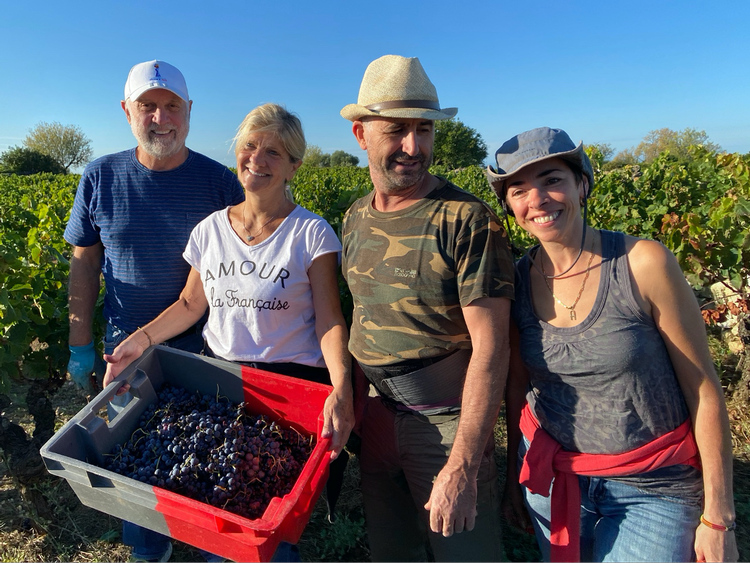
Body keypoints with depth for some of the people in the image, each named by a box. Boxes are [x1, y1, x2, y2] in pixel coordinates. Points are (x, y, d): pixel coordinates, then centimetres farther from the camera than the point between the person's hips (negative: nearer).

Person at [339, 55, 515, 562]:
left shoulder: (467, 220, -17)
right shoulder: (355, 219, 3)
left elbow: (490, 347, -20)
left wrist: (462, 467, -23)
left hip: (448, 423, -5)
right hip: (376, 418, 6)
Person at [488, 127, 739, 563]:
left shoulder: (643, 263, -17)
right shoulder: (518, 280, -7)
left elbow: (704, 388, -11)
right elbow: (518, 386, 3)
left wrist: (718, 518, -7)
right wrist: (514, 478, 11)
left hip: (652, 491, -2)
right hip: (551, 475, 3)